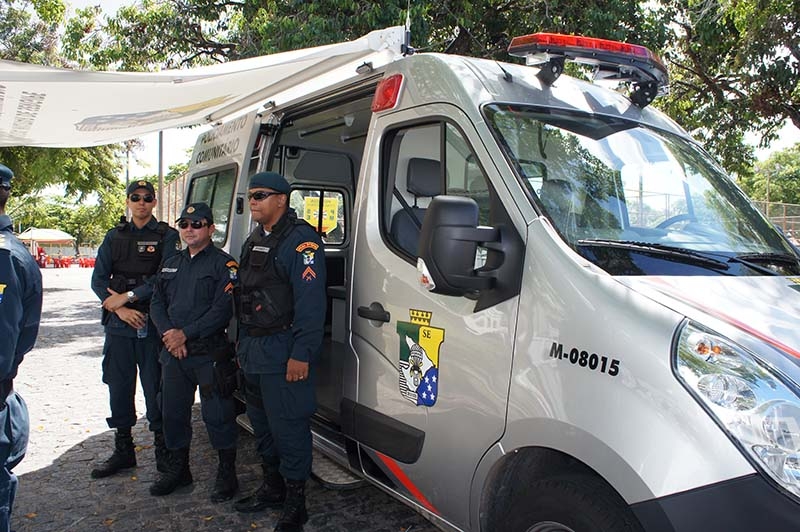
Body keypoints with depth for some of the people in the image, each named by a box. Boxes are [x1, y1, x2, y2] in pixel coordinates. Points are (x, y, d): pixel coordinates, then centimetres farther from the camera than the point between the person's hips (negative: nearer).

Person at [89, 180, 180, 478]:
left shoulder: (167, 236, 1)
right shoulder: (114, 236, 13)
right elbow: (98, 278, 6)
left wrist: (128, 296, -12)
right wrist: (119, 308, -8)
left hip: (153, 323, -4)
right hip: (119, 323, 4)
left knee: (155, 388, 0)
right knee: (119, 386, 10)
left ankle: (162, 450, 13)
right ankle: (123, 450, 23)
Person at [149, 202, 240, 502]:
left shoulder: (223, 264, -5)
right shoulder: (171, 265, 17)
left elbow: (223, 309, -15)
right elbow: (157, 304, 13)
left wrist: (185, 333, -18)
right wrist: (168, 334, -6)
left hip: (210, 353, -6)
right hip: (174, 353, 7)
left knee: (218, 415, -1)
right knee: (173, 412, 14)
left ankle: (227, 474, 14)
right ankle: (178, 470, 31)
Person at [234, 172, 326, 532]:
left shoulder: (301, 241, -14)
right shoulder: (253, 242, 16)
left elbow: (311, 303, -21)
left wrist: (301, 354, -25)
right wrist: (243, 346, 21)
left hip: (283, 353, -9)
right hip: (253, 351, 10)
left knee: (289, 427, -2)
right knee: (262, 424, 19)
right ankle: (272, 488, 35)